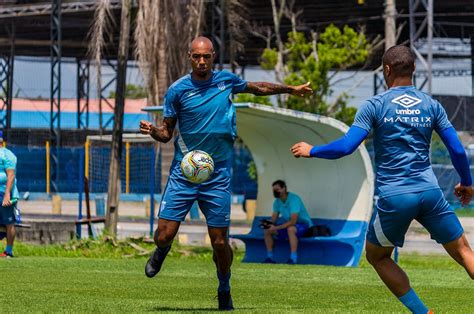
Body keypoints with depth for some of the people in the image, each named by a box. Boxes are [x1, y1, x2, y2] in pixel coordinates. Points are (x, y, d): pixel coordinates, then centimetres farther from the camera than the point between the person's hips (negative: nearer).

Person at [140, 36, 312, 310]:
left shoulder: (226, 80, 4)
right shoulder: (178, 90, -4)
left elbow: (257, 88, 25)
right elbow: (167, 133, 3)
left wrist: (291, 89, 32)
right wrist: (152, 130, -19)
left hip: (218, 176, 1)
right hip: (183, 173, -1)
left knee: (220, 242, -3)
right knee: (165, 235, -8)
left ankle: (224, 292, 23)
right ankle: (161, 253, 31)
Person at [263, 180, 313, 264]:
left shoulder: (294, 199, -25)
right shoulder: (277, 202, 0)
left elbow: (293, 221, -32)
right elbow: (273, 220, 1)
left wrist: (276, 228, -35)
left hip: (303, 224, -8)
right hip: (288, 225, 8)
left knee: (290, 229, -40)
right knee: (267, 230, -5)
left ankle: (293, 259, -39)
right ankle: (270, 258, 0)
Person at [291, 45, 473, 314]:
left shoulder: (374, 105, -2)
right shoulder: (432, 105, 8)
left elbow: (346, 147, -8)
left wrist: (311, 151, 8)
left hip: (393, 198, -2)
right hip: (430, 192, 2)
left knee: (377, 256, 18)